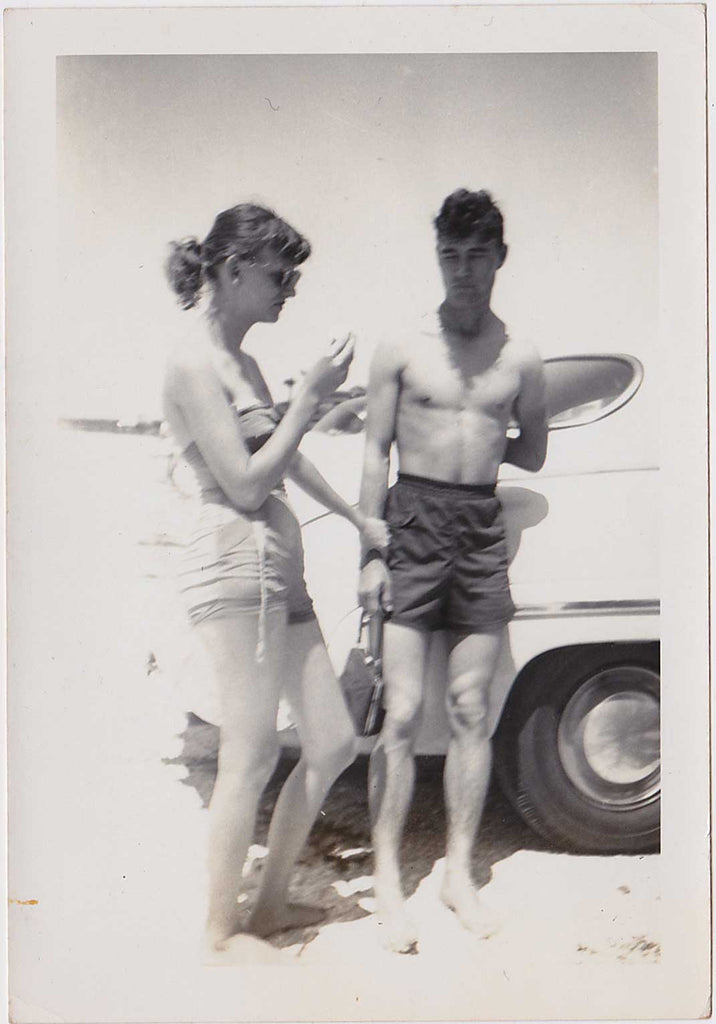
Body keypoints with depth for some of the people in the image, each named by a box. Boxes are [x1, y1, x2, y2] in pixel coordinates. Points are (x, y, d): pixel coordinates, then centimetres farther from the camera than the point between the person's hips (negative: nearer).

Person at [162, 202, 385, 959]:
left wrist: (357, 519, 36)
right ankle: (221, 934, 13)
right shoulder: (195, 362, -10)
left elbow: (286, 458, 29)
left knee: (333, 743, 10)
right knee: (251, 759, -4)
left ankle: (271, 903, 25)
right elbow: (245, 484, -14)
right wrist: (311, 396, -10)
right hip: (234, 566, -9)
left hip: (279, 569, 9)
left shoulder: (241, 361, 18)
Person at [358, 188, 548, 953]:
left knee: (471, 711, 6)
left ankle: (458, 873, 18)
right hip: (414, 524, -2)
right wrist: (371, 552, -4)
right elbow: (375, 453, 0)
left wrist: (474, 452, 3)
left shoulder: (520, 360, 7)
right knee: (402, 713, -3)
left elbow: (532, 455, 16)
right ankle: (387, 880, 8)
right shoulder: (401, 350, 1)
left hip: (483, 528, 2)